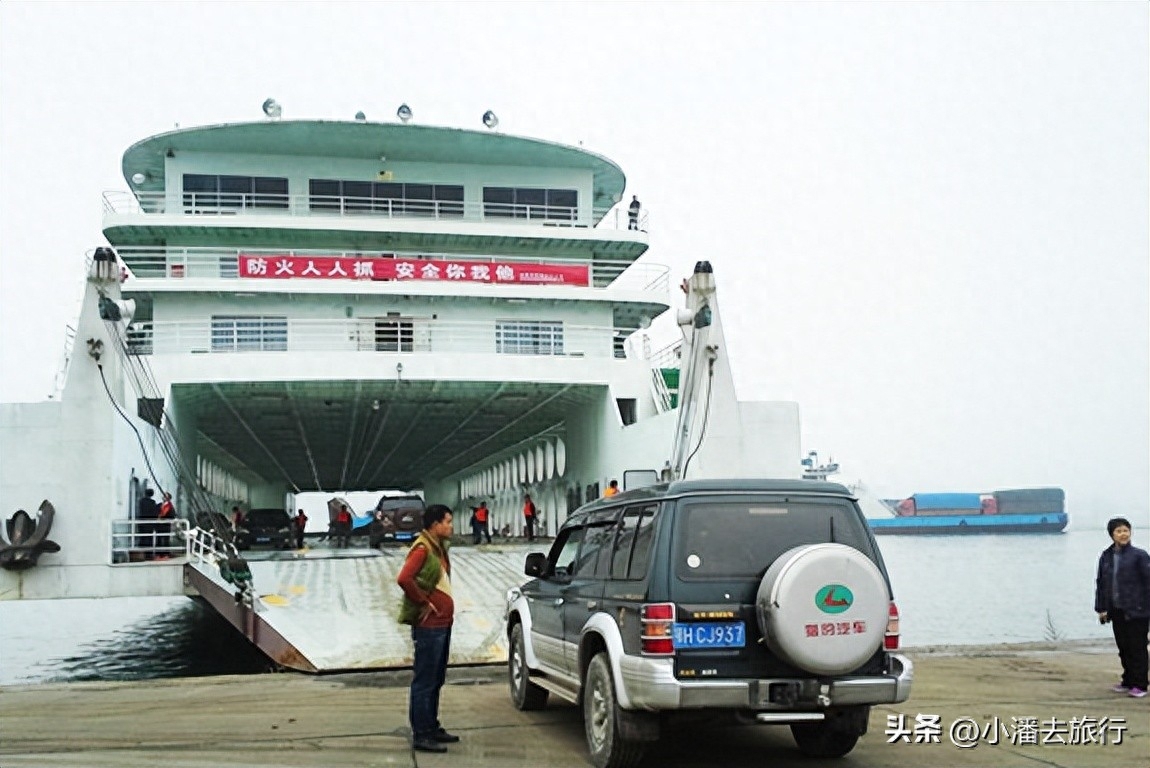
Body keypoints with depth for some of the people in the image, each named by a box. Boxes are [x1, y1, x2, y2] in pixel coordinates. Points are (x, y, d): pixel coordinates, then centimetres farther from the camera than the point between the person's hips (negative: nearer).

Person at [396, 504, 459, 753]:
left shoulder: (438, 547, 15)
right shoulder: (422, 548, -15)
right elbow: (404, 578, -29)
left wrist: (445, 609, 13)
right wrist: (424, 603, -19)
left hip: (442, 623, 10)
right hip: (429, 626, -10)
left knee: (436, 679, 17)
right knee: (424, 681, -5)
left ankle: (432, 727, 28)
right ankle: (421, 735, 0)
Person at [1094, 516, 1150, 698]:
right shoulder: (1106, 556, 7)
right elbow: (1100, 583, 11)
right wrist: (1101, 608, 8)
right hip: (1117, 611, 5)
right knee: (1123, 648, 12)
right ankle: (1128, 681, 24)